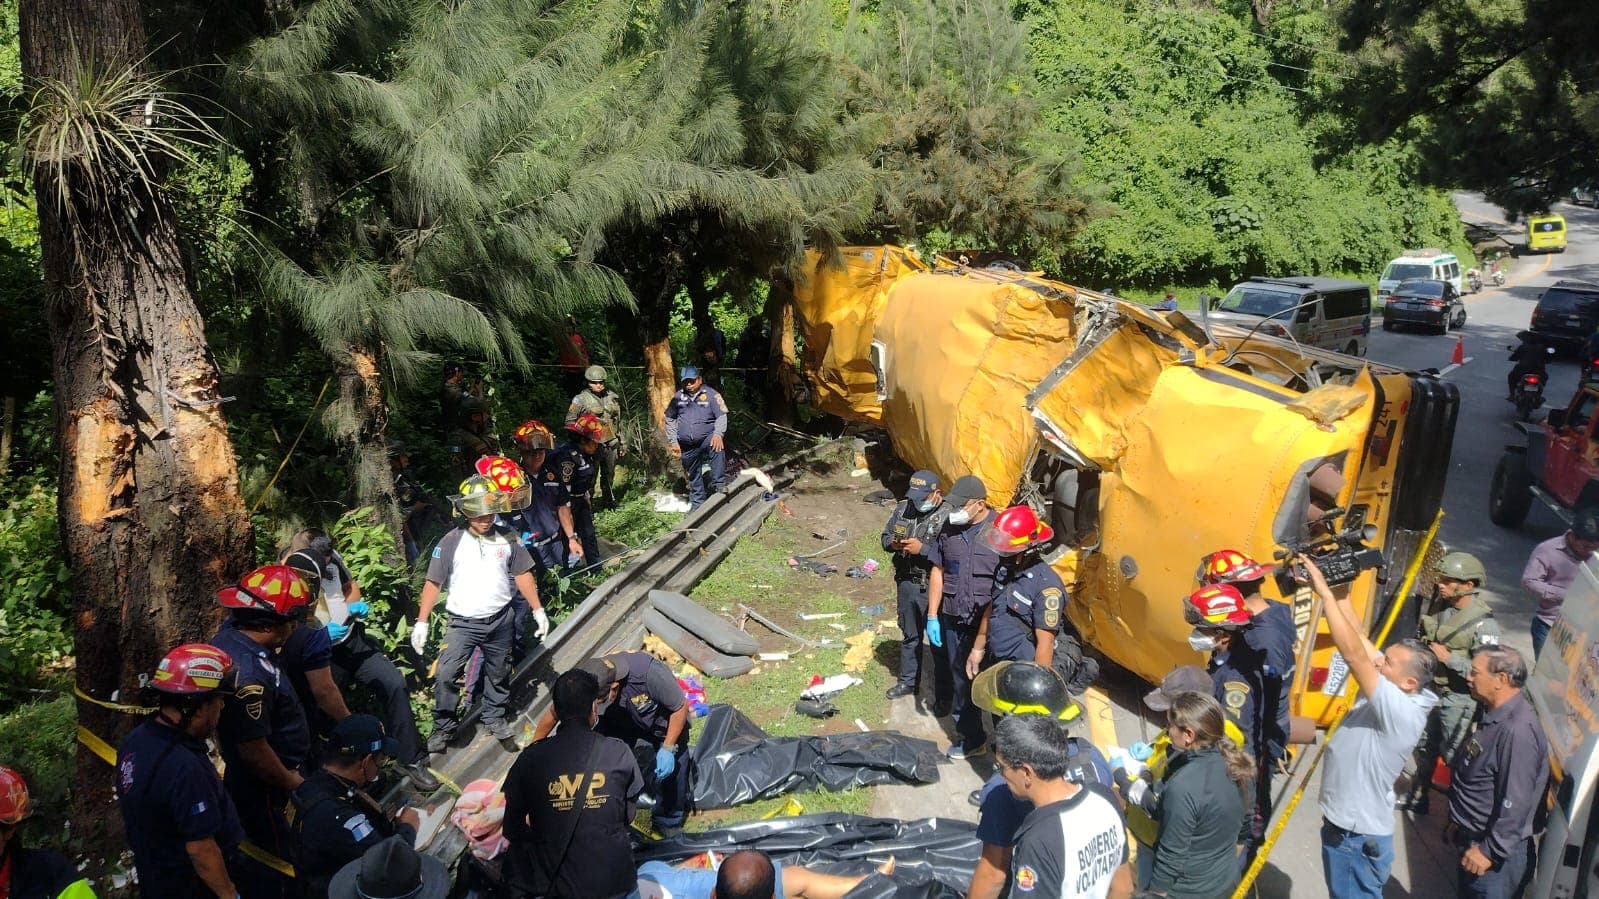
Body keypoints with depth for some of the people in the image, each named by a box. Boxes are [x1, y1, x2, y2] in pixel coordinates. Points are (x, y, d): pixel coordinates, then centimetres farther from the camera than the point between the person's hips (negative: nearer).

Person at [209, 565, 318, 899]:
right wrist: (293, 782, -14)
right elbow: (255, 751, -28)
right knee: (274, 869, 9)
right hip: (262, 790, -9)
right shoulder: (250, 675, -36)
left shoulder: (230, 633, -8)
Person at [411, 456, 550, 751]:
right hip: (463, 622, -2)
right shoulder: (451, 542, -8)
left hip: (501, 619, 2)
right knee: (445, 674, -12)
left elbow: (522, 575, 5)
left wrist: (537, 610, 4)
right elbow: (433, 583, -7)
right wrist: (421, 622, -11)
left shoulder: (507, 538, -2)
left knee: (499, 673, 15)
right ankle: (444, 726, 5)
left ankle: (495, 718, 35)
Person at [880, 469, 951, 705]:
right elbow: (885, 536, 13)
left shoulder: (947, 516, -18)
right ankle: (908, 681, 40)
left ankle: (943, 694, 18)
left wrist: (922, 549, -26)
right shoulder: (903, 508, 1)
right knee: (910, 636, 22)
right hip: (906, 584, 6)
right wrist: (892, 544, -9)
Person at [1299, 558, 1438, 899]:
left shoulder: (1401, 711, -28)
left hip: (1359, 837, -9)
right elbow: (1359, 636, -3)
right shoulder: (1390, 693, -3)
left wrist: (1323, 592, -35)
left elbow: (1354, 654, -36)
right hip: (1342, 825, 9)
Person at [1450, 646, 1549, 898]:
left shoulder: (1517, 730, -27)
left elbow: (1515, 803, -28)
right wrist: (1458, 821, 21)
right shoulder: (1495, 715, 5)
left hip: (1495, 851, -9)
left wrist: (1490, 851, -23)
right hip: (1472, 839, 9)